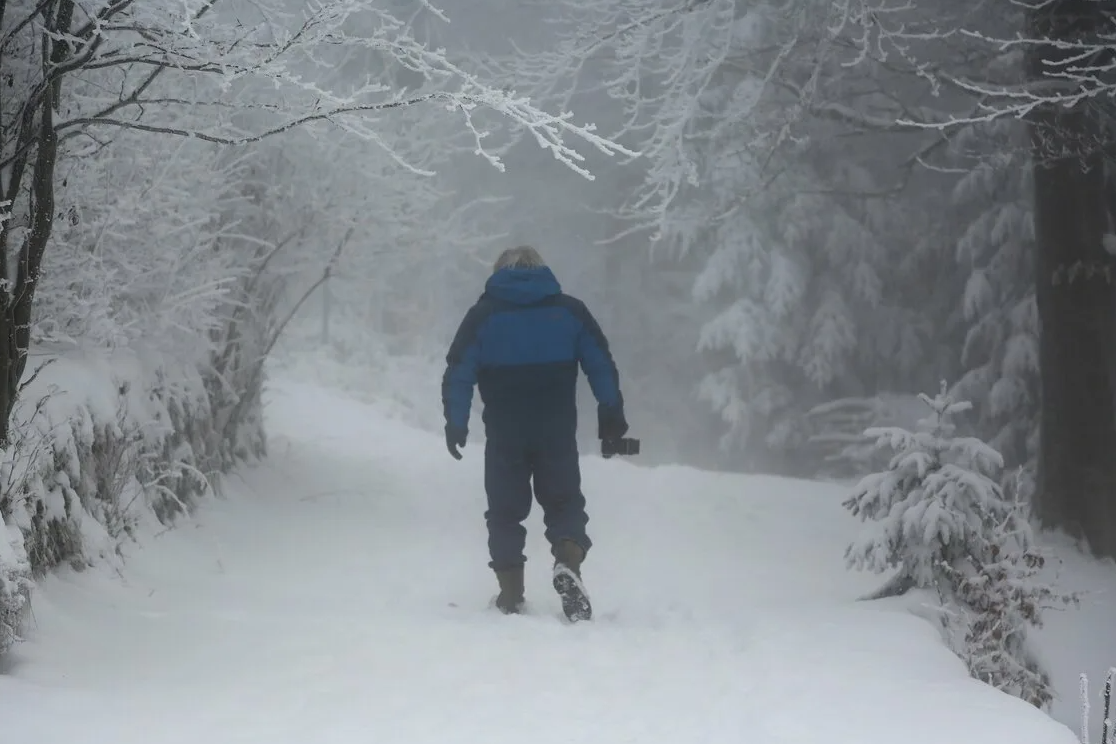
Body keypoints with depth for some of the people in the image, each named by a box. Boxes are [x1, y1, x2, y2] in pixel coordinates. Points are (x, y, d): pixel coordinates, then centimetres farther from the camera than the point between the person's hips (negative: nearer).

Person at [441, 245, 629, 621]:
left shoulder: (483, 314, 4)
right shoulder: (570, 310, 7)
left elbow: (459, 372, -1)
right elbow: (601, 365, 5)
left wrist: (456, 423, 4)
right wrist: (612, 414, 11)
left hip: (505, 433, 0)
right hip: (558, 432, 1)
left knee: (506, 510, 10)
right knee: (564, 502, 10)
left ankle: (511, 594, 7)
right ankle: (568, 565, -18)